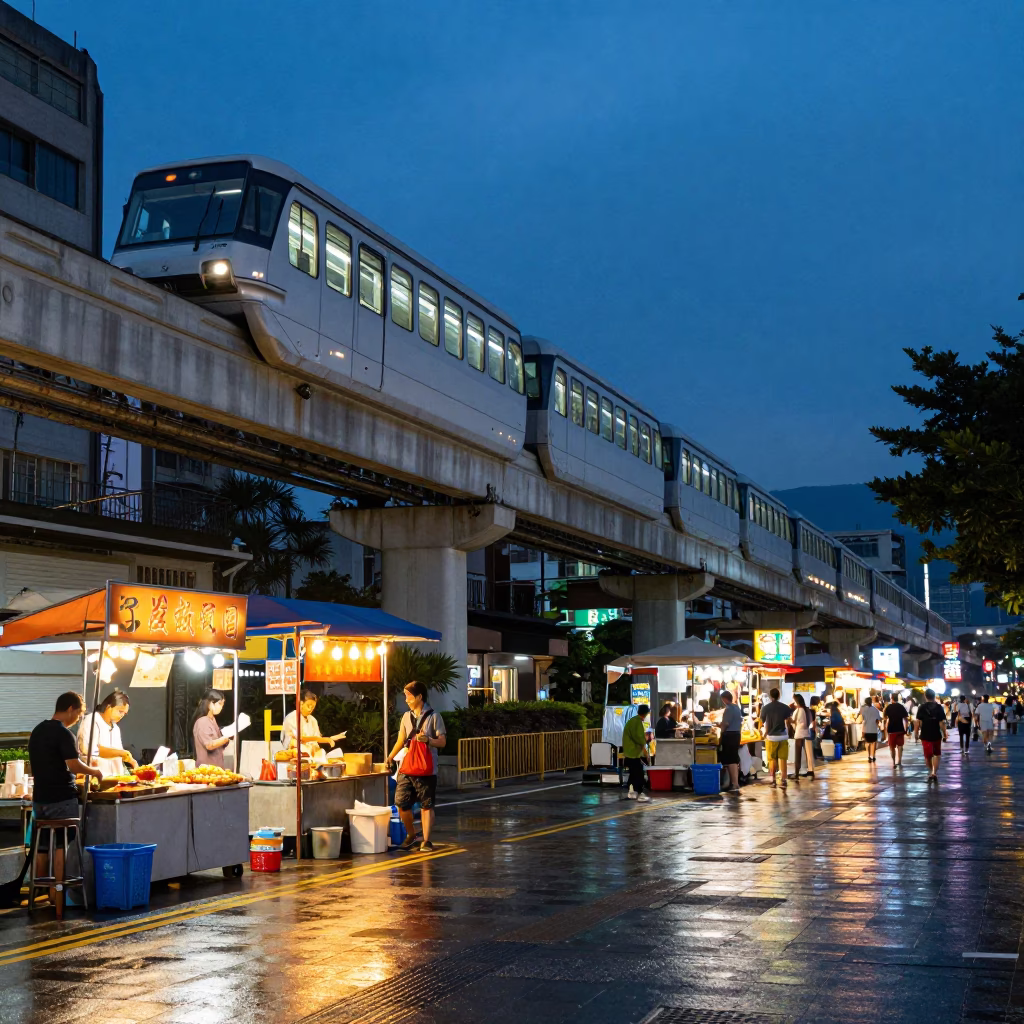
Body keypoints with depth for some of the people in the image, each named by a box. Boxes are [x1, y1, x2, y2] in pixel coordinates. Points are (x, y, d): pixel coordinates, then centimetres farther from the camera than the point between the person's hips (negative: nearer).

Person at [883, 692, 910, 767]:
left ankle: (894, 762, 4)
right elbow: (905, 719, 1)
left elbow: (885, 717, 1)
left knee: (892, 747, 9)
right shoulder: (901, 707, 2)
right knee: (900, 746, 8)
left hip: (891, 729, -1)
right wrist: (906, 729, 7)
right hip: (900, 729, 1)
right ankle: (899, 762, -1)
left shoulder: (888, 707, -4)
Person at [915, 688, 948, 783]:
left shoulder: (922, 708, -4)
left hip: (925, 735, -1)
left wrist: (916, 732, 2)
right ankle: (934, 772, 0)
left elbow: (918, 722, -8)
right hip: (936, 735, 1)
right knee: (936, 755, 12)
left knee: (928, 755, 10)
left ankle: (931, 771, 21)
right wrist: (944, 734, 2)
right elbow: (942, 722, -6)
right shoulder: (939, 707, -3)